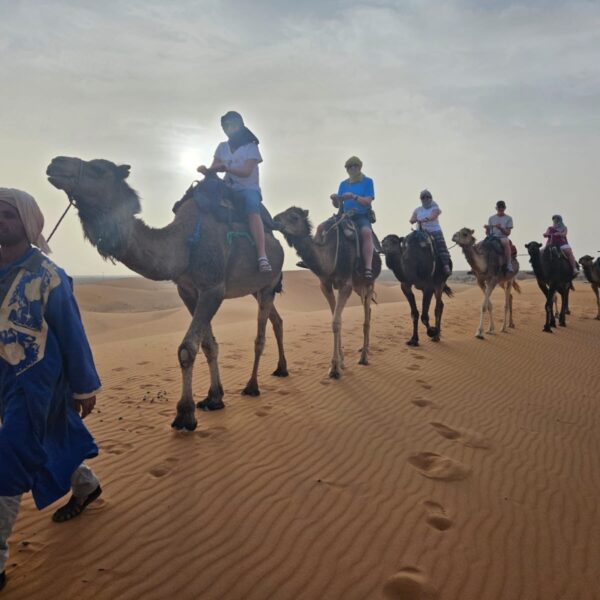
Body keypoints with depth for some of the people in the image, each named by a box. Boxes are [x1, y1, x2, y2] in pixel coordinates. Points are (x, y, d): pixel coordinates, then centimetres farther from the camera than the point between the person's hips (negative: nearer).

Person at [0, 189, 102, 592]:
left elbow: (72, 333, -12)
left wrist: (85, 387, -8)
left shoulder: (47, 274, -15)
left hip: (36, 379, -6)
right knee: (53, 439, 23)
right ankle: (87, 486, 49)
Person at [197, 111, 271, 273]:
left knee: (253, 210, -34)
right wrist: (206, 170, -19)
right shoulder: (222, 147, 13)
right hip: (229, 189, 5)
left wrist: (226, 168, -27)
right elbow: (213, 170, 5)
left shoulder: (251, 146, 1)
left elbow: (246, 172, -13)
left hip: (248, 188, -5)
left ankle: (262, 257, -47)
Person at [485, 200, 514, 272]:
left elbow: (508, 233, -1)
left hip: (502, 237, -3)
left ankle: (509, 265, -37)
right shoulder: (491, 218, 16)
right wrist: (487, 229, -8)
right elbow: (488, 233, 14)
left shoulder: (508, 219, 8)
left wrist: (501, 228, -17)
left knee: (506, 242, -37)